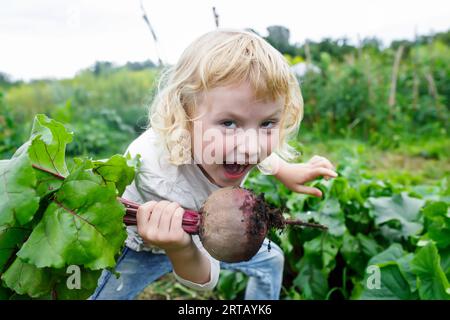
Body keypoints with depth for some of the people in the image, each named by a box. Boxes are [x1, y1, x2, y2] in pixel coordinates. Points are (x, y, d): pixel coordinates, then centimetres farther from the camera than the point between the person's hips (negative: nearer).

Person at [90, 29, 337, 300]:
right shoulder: (159, 177, -45)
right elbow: (204, 279, -33)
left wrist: (285, 171, -2)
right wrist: (180, 250, -52)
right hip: (146, 246, -4)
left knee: (271, 260, 11)